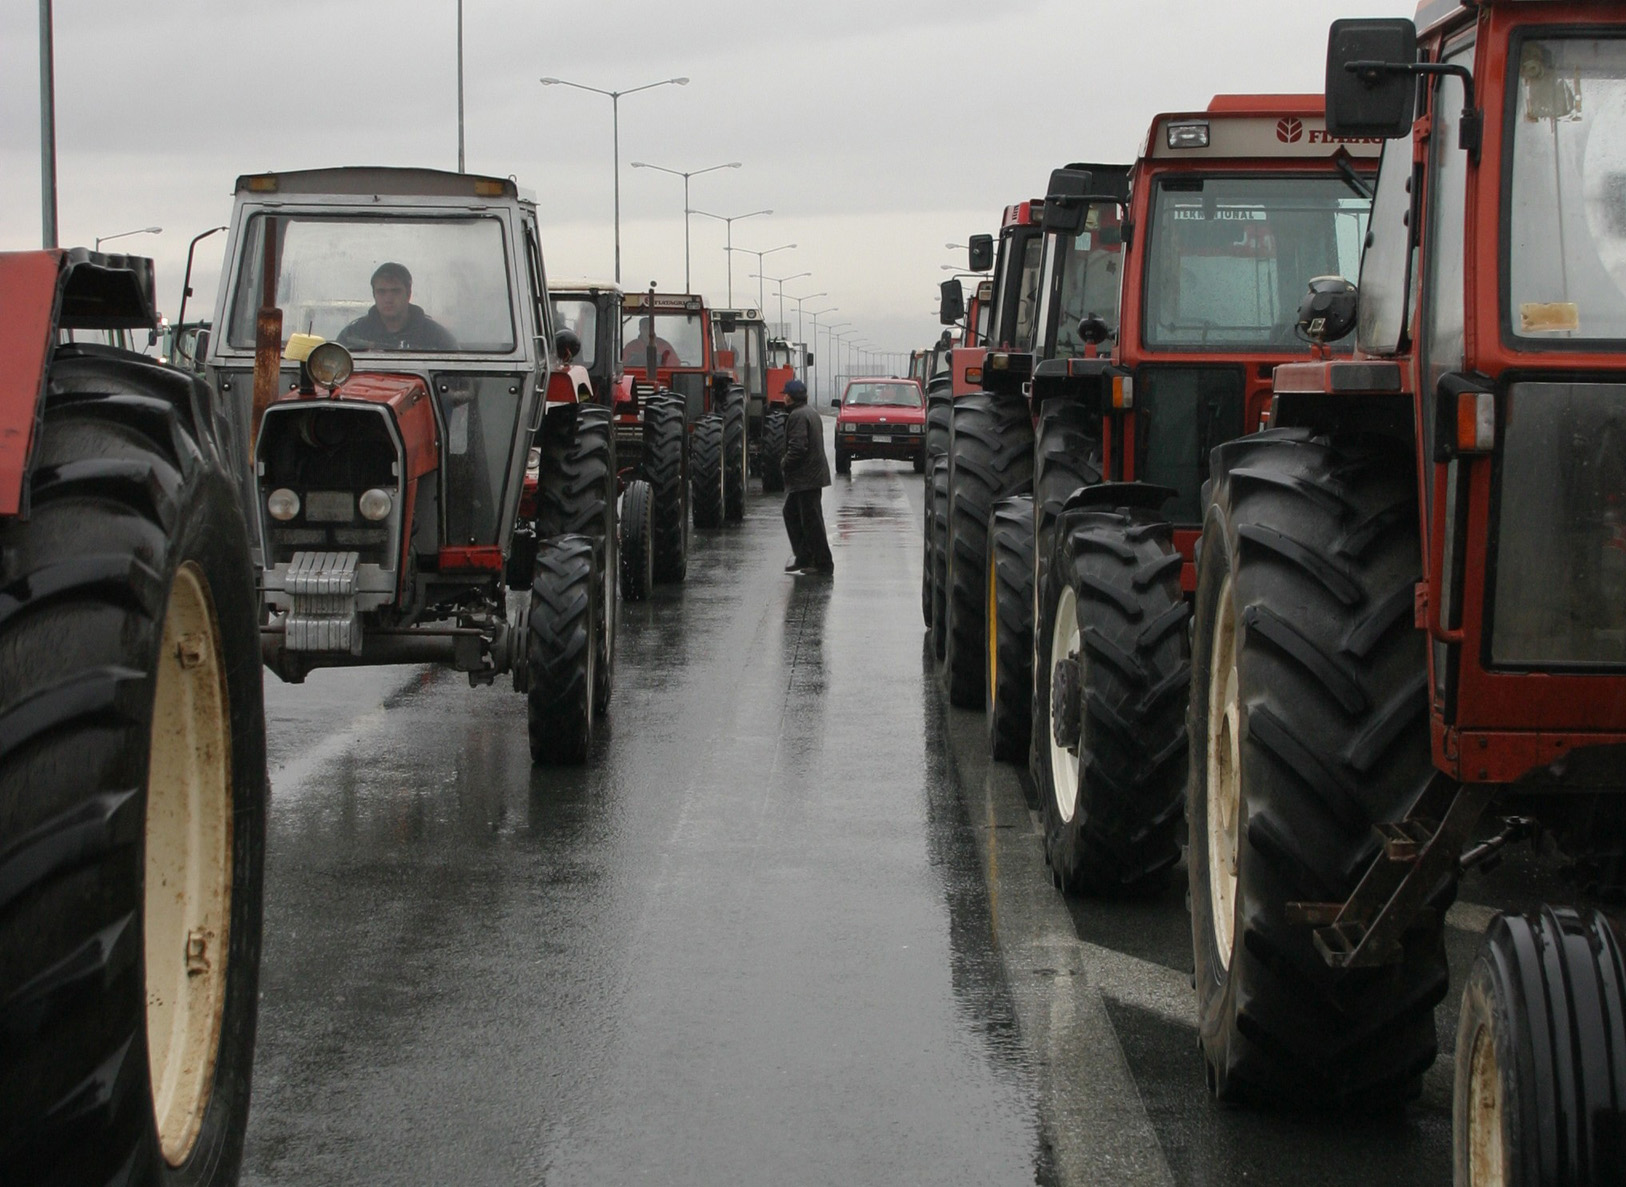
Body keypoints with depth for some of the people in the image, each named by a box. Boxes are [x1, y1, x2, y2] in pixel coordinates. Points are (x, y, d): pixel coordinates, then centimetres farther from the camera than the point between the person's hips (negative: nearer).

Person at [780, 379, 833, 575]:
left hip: (806, 477, -11)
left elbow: (798, 447, -25)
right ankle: (803, 557, 19)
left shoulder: (798, 416, -17)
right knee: (791, 513, 18)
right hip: (811, 476, 11)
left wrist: (784, 465, -9)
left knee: (811, 521, -5)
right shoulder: (811, 413, 16)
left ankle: (823, 563, -2)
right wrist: (787, 464, 15)